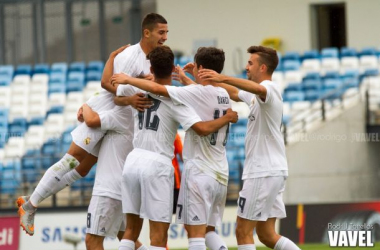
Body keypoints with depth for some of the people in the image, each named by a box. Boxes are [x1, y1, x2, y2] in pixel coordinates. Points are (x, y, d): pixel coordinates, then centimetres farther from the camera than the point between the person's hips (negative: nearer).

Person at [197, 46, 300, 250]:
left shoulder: (269, 88, -14)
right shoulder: (255, 94, 17)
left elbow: (259, 89, -38)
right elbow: (234, 93, 33)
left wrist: (223, 78, -50)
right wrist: (204, 77, 24)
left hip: (264, 172, -10)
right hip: (272, 171, 10)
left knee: (243, 231, -5)